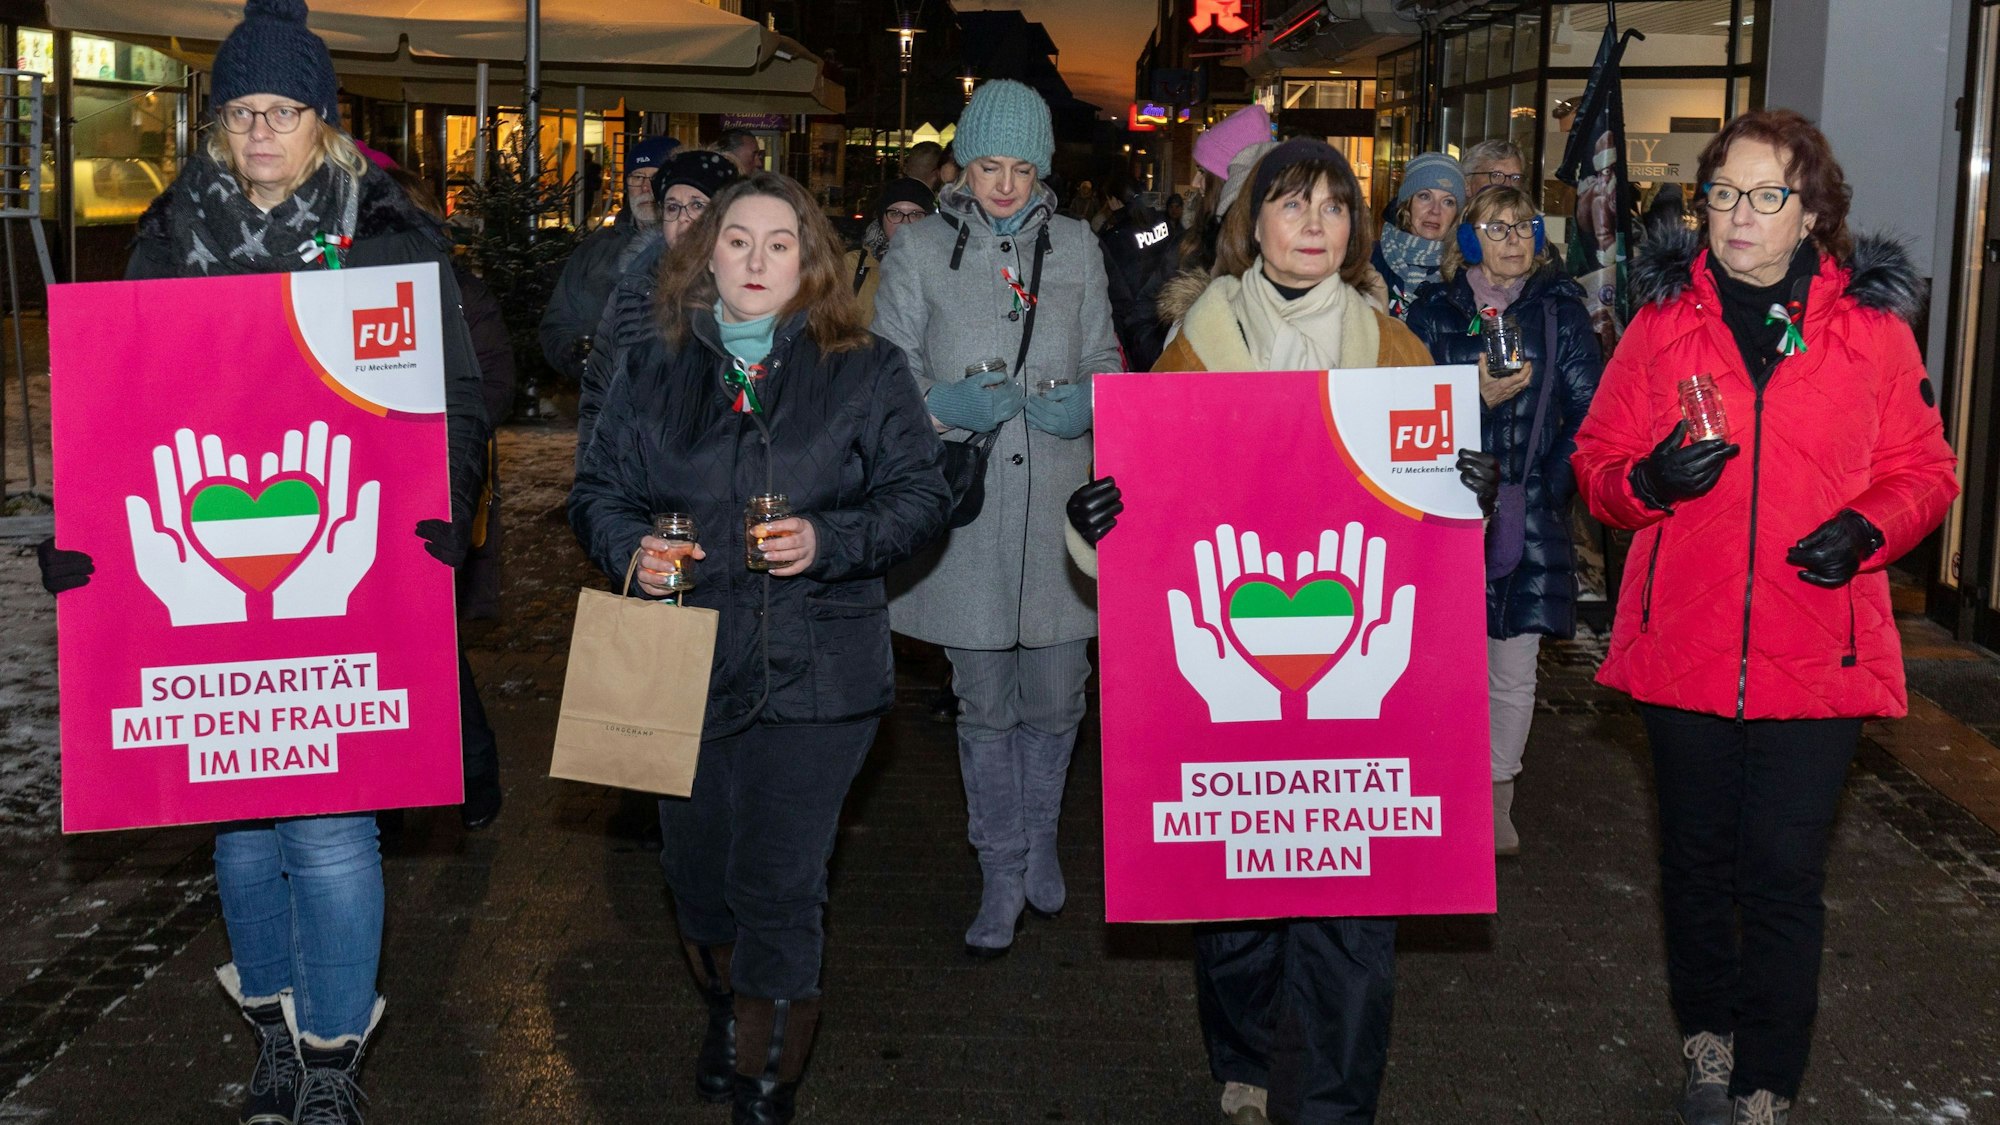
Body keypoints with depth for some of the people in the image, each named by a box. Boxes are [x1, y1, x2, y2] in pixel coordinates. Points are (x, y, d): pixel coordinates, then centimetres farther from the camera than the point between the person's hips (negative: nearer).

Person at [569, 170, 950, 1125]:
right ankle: (729, 1011, 45)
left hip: (812, 676, -3)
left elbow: (921, 493, -1)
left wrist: (831, 541, -16)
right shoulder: (656, 369, 10)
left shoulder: (865, 372, 1)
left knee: (777, 884, -3)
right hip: (684, 665, 4)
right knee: (696, 867, 16)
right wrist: (630, 546, -9)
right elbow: (600, 489, 12)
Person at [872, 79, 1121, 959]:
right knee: (983, 701, 6)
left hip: (1058, 506, 2)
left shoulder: (1075, 248, 10)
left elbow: (1105, 361, 15)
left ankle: (1039, 837, 33)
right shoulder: (920, 252, 3)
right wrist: (946, 404, -16)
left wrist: (1088, 404, -7)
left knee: (1055, 695, 5)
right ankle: (1002, 871, 21)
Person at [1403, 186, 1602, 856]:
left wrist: (1551, 483, -6)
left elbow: (1588, 411, 3)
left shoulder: (1559, 308, 5)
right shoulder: (1435, 309, 5)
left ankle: (1496, 801, 19)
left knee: (1513, 673, 4)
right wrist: (1476, 398, -15)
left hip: (1529, 516, 0)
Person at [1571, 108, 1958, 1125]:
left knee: (1783, 875, 0)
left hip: (1817, 653, -1)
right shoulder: (1662, 319, 3)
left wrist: (1866, 529, -14)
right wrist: (1648, 481, -16)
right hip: (1682, 647, 2)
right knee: (1696, 859, 15)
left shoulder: (1872, 324, 1)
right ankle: (1708, 1041, 35)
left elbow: (1923, 469, 6)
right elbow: (1597, 459, 6)